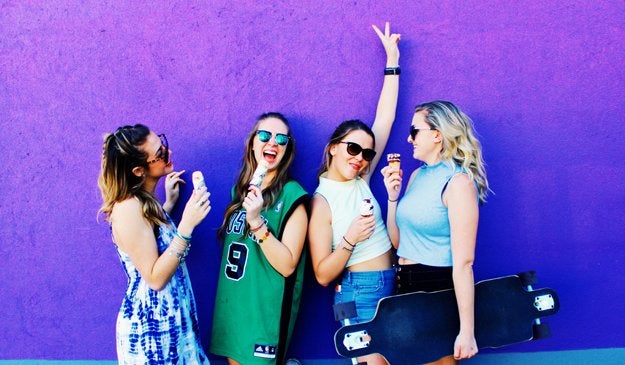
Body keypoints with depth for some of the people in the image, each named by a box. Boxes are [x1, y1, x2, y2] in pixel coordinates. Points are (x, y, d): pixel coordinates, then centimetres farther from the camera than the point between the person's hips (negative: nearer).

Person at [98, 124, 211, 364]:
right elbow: (155, 278, -24)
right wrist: (186, 225, -28)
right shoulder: (129, 209, -24)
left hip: (168, 317, 9)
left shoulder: (144, 200, 3)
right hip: (150, 324, -9)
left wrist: (169, 203, 14)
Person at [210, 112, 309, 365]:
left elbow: (287, 265, -17)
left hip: (265, 311, -6)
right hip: (231, 305, 6)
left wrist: (257, 221, -24)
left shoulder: (291, 195, -11)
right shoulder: (240, 189, 8)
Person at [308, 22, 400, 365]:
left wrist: (392, 62, 6)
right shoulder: (322, 201, -11)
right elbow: (322, 275, -11)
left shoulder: (360, 180, 4)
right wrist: (350, 239, -26)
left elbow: (384, 119, 5)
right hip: (358, 292, -6)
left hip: (392, 285, 6)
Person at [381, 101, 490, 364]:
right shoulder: (418, 175, 8)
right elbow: (398, 242, 10)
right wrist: (393, 196, -3)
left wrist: (466, 331, -22)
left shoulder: (457, 182, -16)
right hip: (405, 286, 8)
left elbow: (463, 262, -21)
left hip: (438, 290, -8)